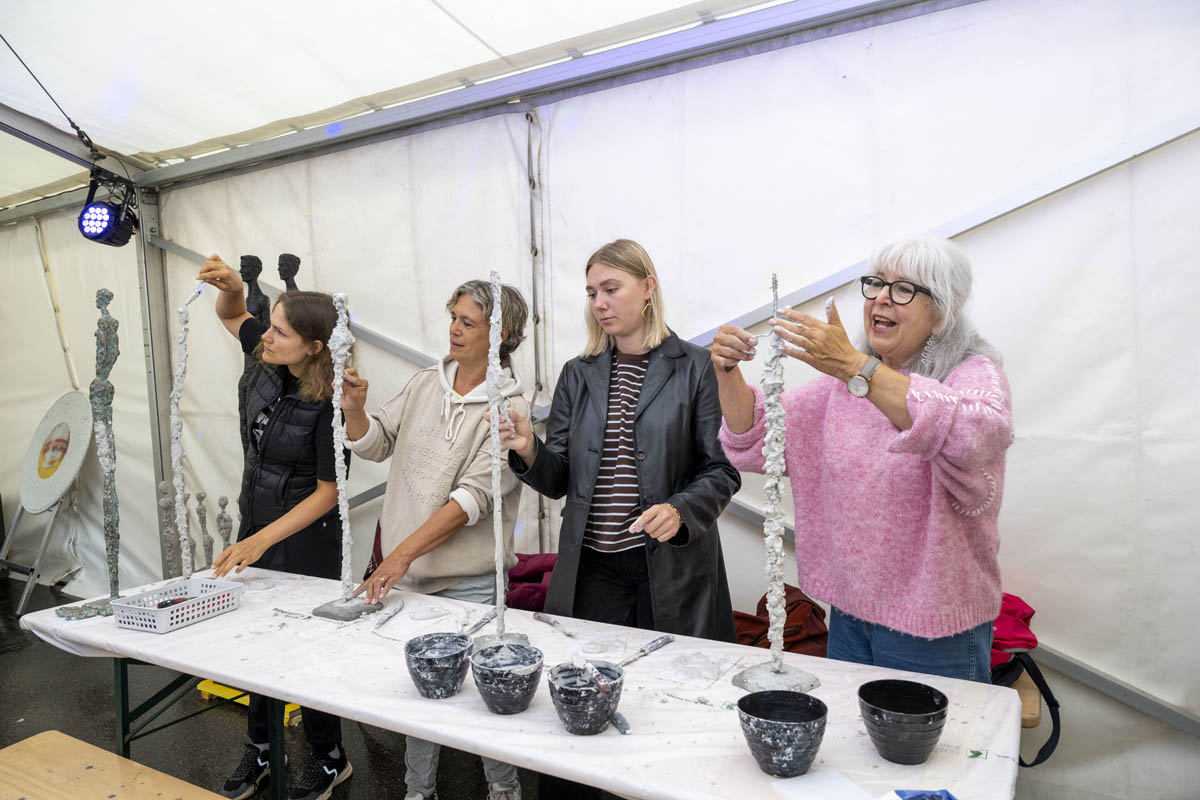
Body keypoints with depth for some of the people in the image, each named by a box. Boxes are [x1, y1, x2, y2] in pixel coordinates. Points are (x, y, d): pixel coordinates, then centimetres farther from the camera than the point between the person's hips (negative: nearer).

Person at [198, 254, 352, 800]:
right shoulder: (269, 358, -8)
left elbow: (329, 490, -21)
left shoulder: (329, 404, -27)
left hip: (306, 540, -7)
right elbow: (232, 316, 11)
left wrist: (261, 541, -25)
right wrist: (229, 284, -12)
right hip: (255, 527, 8)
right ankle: (259, 751, 38)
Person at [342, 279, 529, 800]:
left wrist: (403, 553, -25)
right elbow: (375, 444, 9)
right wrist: (354, 409, -12)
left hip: (468, 581, -5)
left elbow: (472, 497, -20)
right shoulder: (425, 385, 4)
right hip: (406, 572, 5)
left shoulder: (510, 410, -13)